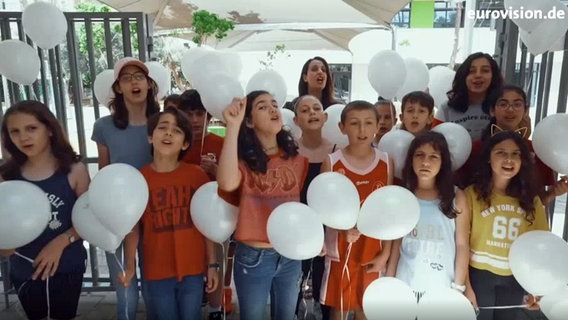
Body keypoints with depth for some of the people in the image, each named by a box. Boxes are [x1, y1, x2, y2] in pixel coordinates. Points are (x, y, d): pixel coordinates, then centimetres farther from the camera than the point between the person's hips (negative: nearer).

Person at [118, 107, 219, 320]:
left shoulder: (197, 176, -6)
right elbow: (133, 227, 1)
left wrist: (212, 264, 0)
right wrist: (130, 266, -6)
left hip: (193, 270, 0)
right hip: (157, 272, 1)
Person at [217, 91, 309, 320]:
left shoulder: (297, 157, 0)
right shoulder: (243, 159, -10)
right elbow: (227, 183, -34)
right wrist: (233, 126, -33)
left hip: (291, 255, 3)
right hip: (253, 257, -3)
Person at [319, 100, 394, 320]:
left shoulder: (386, 163, -3)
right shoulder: (331, 162, -9)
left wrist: (385, 253, -1)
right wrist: (344, 226, -23)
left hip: (372, 252, 2)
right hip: (340, 251, -1)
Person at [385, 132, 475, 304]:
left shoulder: (457, 197, -4)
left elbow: (462, 245, -1)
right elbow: (396, 243, 4)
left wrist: (458, 287, -3)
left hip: (442, 288, -1)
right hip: (405, 286, 1)